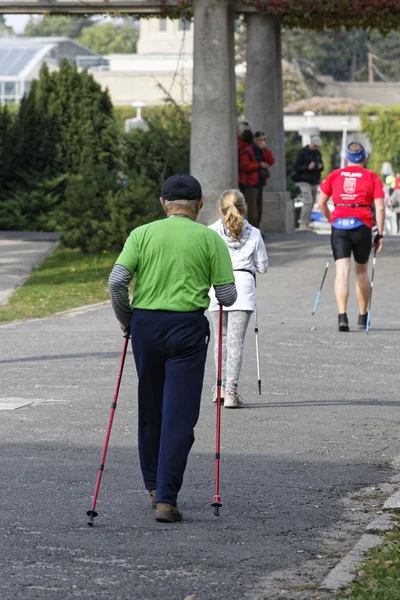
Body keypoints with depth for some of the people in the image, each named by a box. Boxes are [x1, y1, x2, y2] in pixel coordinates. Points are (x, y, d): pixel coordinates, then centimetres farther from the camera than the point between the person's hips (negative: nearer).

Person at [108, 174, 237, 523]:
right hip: (187, 328, -3)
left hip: (145, 324, 3)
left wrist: (125, 318, 10)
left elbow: (117, 280, -6)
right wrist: (207, 290, 22)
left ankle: (154, 485, 30)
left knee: (150, 410, 19)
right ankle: (165, 498, -9)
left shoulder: (142, 234, 5)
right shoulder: (210, 239, 1)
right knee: (179, 416, -2)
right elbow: (228, 296, -1)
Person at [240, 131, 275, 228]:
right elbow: (244, 166, -19)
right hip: (251, 184, -9)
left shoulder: (263, 151, 16)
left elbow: (271, 162, 2)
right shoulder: (248, 152, -9)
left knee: (259, 209, 12)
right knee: (252, 209, -16)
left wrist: (265, 150, -8)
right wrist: (259, 164, -16)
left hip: (260, 183, 9)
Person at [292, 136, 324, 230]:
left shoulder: (317, 153, 13)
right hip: (304, 181, -7)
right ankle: (303, 224, -16)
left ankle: (307, 223, 11)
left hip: (314, 181, 7)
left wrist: (320, 167, -6)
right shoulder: (302, 152, -7)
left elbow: (322, 167, 19)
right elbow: (296, 167, -10)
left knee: (312, 203, 5)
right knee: (308, 201, -17)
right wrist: (308, 167, -24)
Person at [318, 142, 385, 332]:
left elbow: (321, 203, 11)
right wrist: (380, 234, 2)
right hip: (362, 225, 0)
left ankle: (342, 316, -20)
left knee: (342, 271, -4)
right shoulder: (372, 177, 6)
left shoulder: (335, 175, 11)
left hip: (339, 224, 0)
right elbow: (380, 207, -2)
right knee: (361, 271, 16)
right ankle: (363, 318, 23)